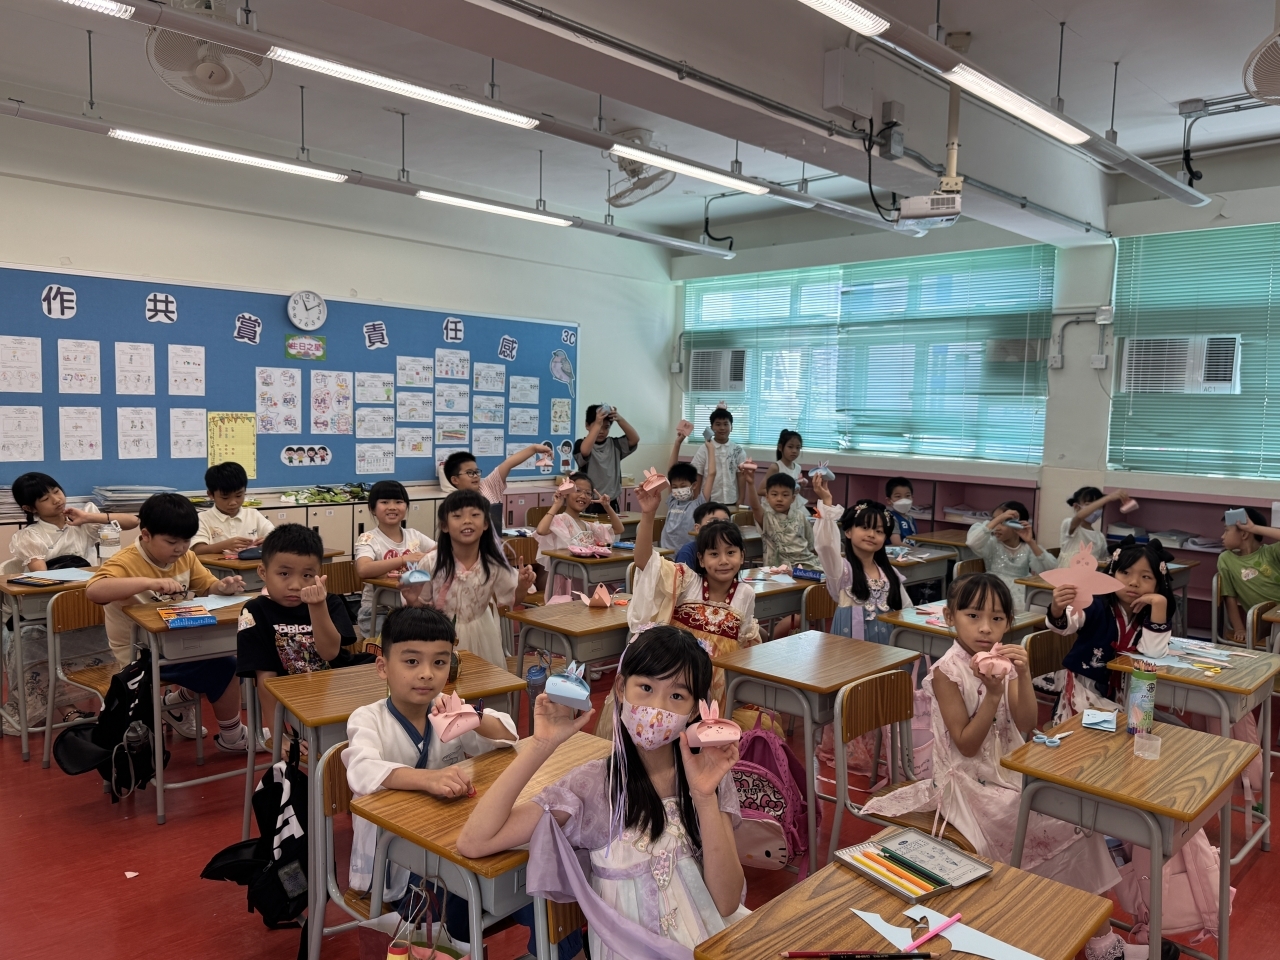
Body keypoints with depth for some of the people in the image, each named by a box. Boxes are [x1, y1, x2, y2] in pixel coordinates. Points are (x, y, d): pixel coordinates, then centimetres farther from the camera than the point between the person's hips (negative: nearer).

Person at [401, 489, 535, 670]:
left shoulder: (493, 562, -11)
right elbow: (421, 607, -6)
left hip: (480, 635, 2)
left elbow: (509, 600, 1)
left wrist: (522, 587, -17)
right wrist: (413, 601, -26)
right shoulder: (431, 562, -17)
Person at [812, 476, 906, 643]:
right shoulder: (842, 568, -6)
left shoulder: (890, 573, 12)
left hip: (885, 642, 5)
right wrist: (826, 502, -33)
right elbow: (826, 543, -26)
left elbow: (906, 610, 18)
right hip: (850, 643, -5)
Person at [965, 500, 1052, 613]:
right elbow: (973, 542, -20)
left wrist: (1031, 542, -17)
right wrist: (997, 519, -22)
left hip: (1021, 601, 2)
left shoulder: (1028, 547, 10)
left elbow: (1046, 570, -7)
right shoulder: (992, 544, 5)